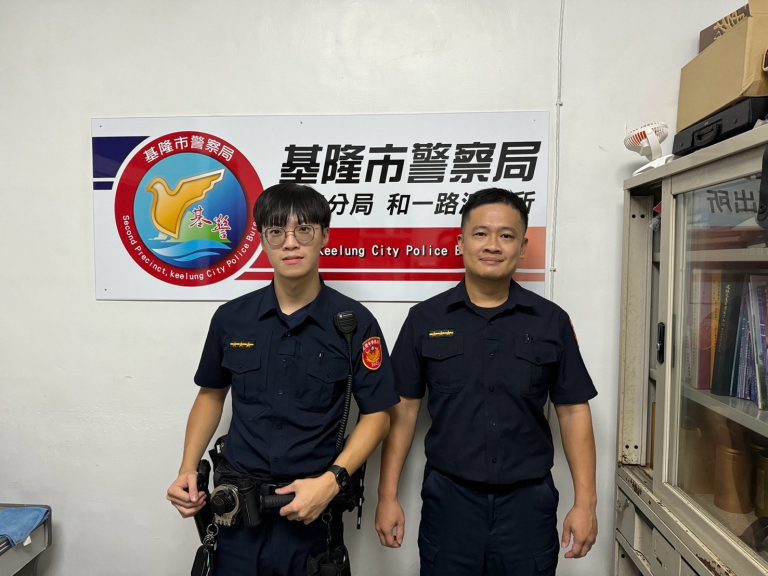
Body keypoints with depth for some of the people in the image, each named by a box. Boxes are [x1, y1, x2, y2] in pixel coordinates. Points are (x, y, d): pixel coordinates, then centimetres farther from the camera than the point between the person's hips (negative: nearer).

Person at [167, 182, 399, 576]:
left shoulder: (355, 322, -10)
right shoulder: (231, 318, -2)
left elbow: (376, 415, -6)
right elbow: (211, 394, 12)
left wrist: (331, 481, -17)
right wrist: (188, 469, 1)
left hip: (312, 504, -2)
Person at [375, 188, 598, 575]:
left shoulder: (551, 321, -1)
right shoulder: (425, 319, -3)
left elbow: (573, 412, 2)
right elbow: (403, 410, -1)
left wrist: (585, 503, -1)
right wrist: (388, 496, -2)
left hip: (528, 500, 1)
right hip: (448, 498, 0)